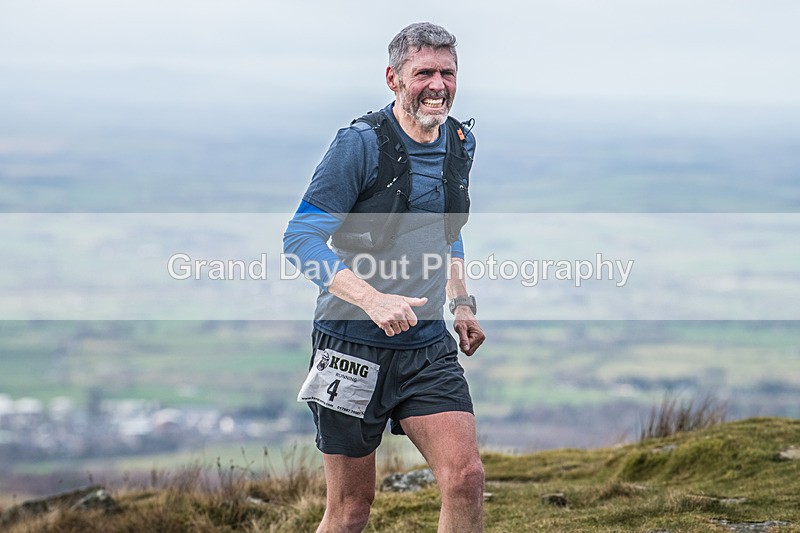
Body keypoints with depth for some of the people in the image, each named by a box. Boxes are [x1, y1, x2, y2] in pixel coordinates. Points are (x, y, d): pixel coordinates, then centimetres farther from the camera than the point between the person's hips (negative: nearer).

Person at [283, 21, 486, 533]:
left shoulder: (460, 143, 7)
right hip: (353, 346, -5)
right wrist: (373, 300, -28)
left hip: (427, 346, 5)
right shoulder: (361, 145, -13)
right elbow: (301, 239, -17)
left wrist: (462, 303, 16)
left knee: (466, 478, -12)